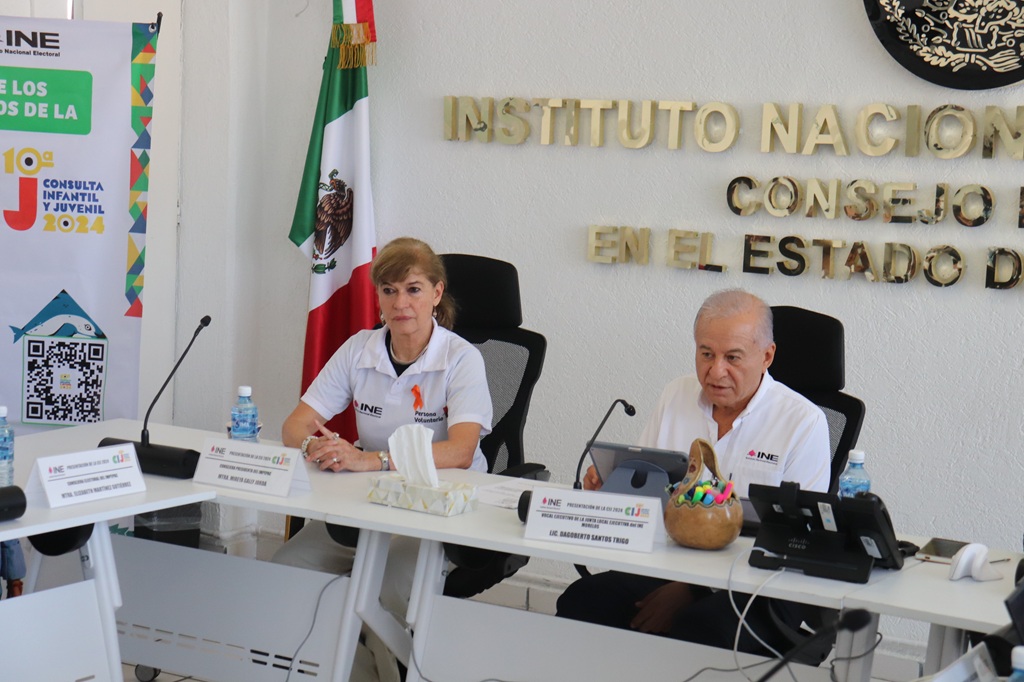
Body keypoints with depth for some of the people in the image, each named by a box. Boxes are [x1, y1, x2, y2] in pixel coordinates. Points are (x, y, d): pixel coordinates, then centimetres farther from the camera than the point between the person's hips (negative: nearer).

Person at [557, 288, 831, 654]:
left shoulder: (804, 422, -2)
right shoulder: (675, 396, 14)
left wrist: (692, 589, -17)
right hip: (661, 567, 4)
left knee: (702, 628, -38)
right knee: (580, 602, -25)